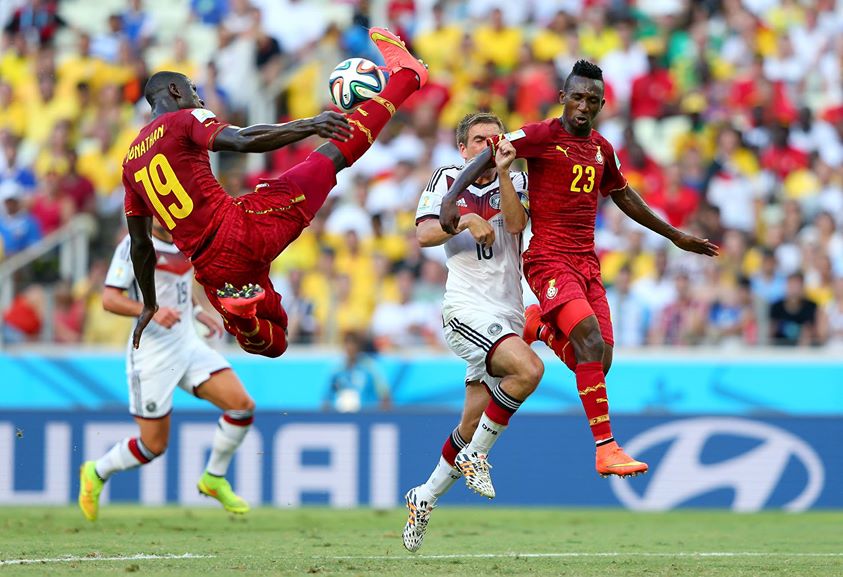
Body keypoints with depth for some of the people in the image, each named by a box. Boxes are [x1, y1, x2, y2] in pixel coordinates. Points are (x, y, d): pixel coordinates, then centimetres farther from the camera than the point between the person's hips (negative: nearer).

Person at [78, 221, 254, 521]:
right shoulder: (135, 245, -13)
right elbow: (109, 299, -18)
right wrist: (151, 311, -32)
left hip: (188, 345, 7)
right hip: (151, 355, -7)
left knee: (242, 406, -9)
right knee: (154, 445, -2)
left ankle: (214, 479, 11)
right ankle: (96, 473, 26)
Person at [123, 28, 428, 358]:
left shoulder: (130, 163, 20)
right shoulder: (184, 120, 0)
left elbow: (140, 245, 24)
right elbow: (243, 141, -21)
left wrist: (149, 305, 34)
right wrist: (309, 125, -24)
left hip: (213, 270, 6)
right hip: (241, 228, -6)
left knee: (271, 343, 25)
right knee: (336, 151, 4)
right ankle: (404, 78, 14)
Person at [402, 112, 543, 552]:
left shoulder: (516, 181, 12)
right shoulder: (448, 181, 6)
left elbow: (516, 223, -8)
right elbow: (423, 234, -5)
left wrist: (502, 171, -18)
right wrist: (465, 220, -20)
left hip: (508, 315, 5)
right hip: (467, 311, -5)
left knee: (472, 427, 6)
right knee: (528, 368, -31)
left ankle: (425, 498, 25)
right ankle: (475, 455, -14)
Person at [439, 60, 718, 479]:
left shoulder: (601, 148, 13)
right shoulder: (542, 136, -7)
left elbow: (624, 197, 28)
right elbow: (485, 156, -14)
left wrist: (675, 236, 35)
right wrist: (451, 199, -29)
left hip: (587, 263, 7)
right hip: (549, 259, -7)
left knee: (597, 363, -1)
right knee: (591, 340, -25)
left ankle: (539, 326, 29)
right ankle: (605, 449, -25)